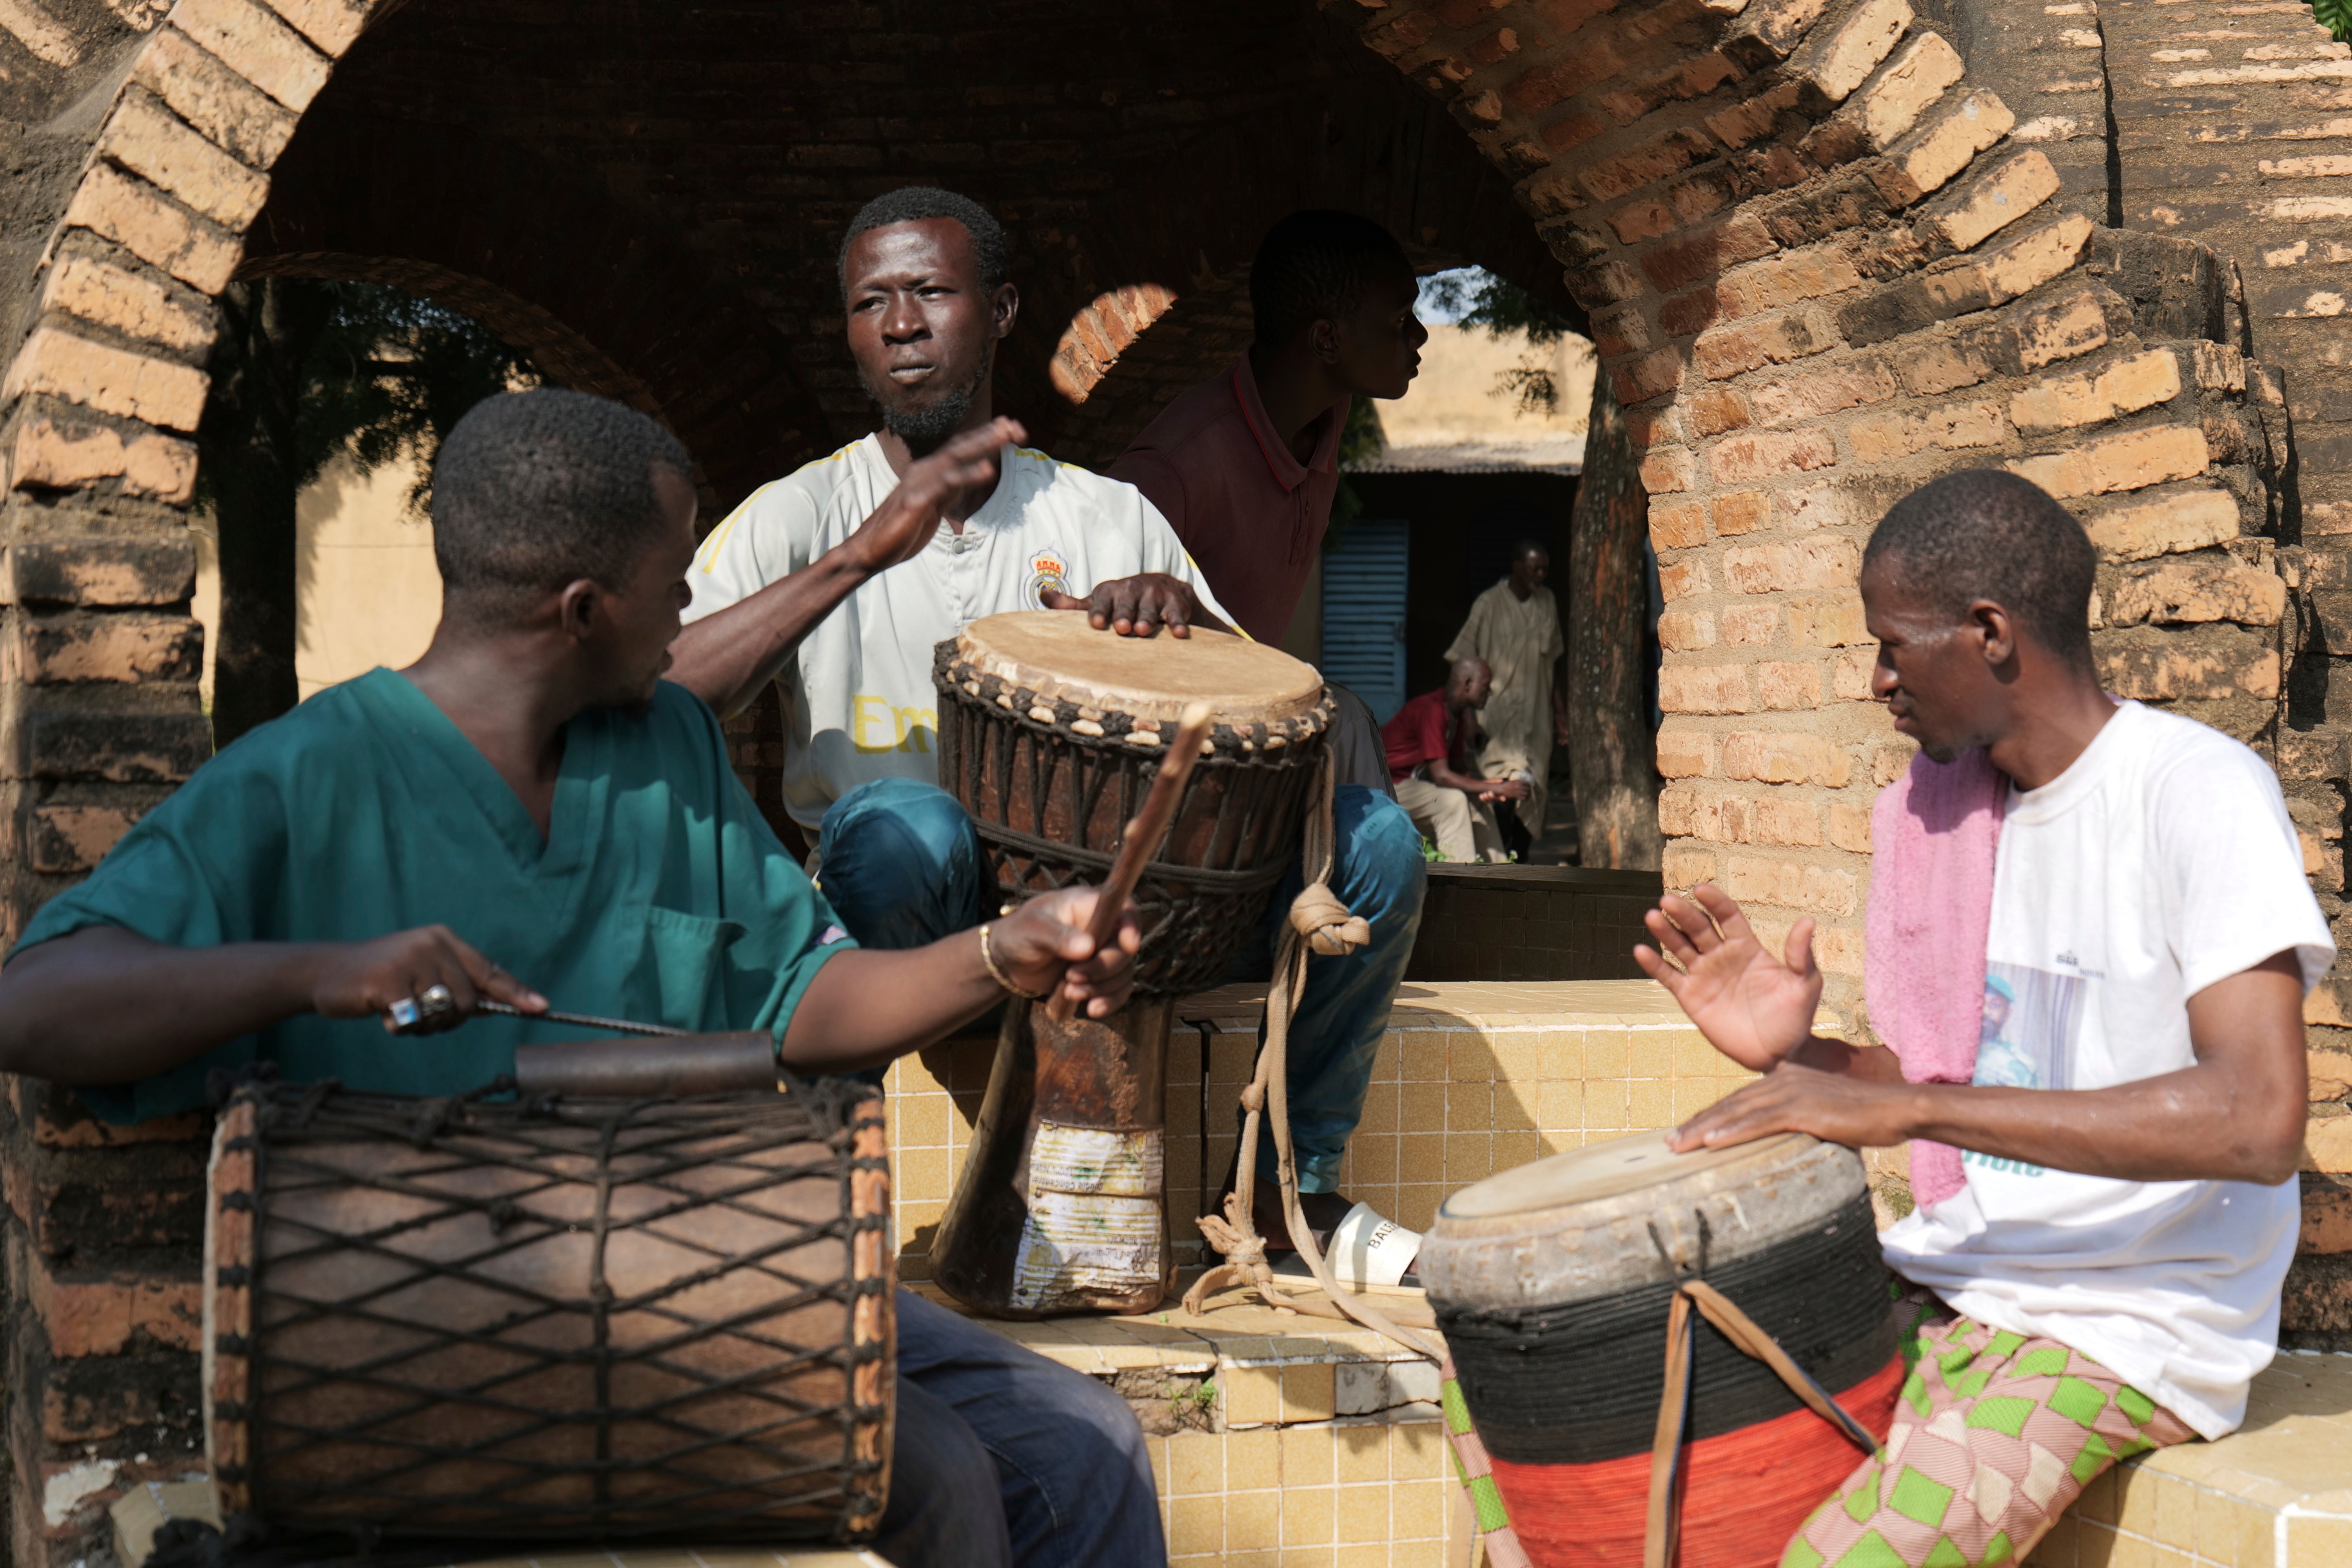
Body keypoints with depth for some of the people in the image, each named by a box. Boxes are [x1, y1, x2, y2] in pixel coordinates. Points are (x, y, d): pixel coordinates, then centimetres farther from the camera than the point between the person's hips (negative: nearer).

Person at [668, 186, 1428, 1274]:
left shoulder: (1108, 515, 13)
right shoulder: (802, 515, 3)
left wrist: (1183, 613, -12)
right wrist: (861, 555, -24)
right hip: (905, 916, -3)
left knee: (1371, 836, -16)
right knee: (897, 818, -39)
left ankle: (1294, 1179, 0)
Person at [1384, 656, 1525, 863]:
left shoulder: (1456, 713, 7)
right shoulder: (1432, 710, -24)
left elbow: (1460, 769, 10)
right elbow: (1441, 775, -28)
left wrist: (1486, 788, -12)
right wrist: (1497, 788, -26)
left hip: (1414, 783, 10)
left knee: (1479, 802, 6)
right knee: (1452, 799, -28)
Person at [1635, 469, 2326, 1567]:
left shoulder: (2194, 790, -14)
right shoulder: (1954, 806, 11)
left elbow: (2259, 1118, -27)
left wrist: (1905, 1106, -28)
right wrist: (1794, 1055, -1)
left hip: (2123, 1336, -8)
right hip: (1938, 1287, 8)